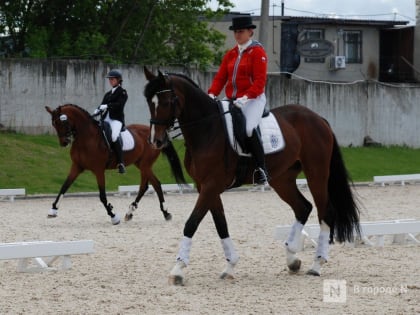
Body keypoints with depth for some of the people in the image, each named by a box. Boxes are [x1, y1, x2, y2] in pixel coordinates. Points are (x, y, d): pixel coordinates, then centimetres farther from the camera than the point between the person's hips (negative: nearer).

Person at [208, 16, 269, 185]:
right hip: (232, 100, 7)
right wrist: (212, 94, -6)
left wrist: (246, 97, -24)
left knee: (249, 127, -28)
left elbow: (260, 81, -12)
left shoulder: (258, 52, -3)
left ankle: (261, 170, -20)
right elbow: (220, 77, 12)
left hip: (253, 99, -7)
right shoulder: (230, 54, 17)